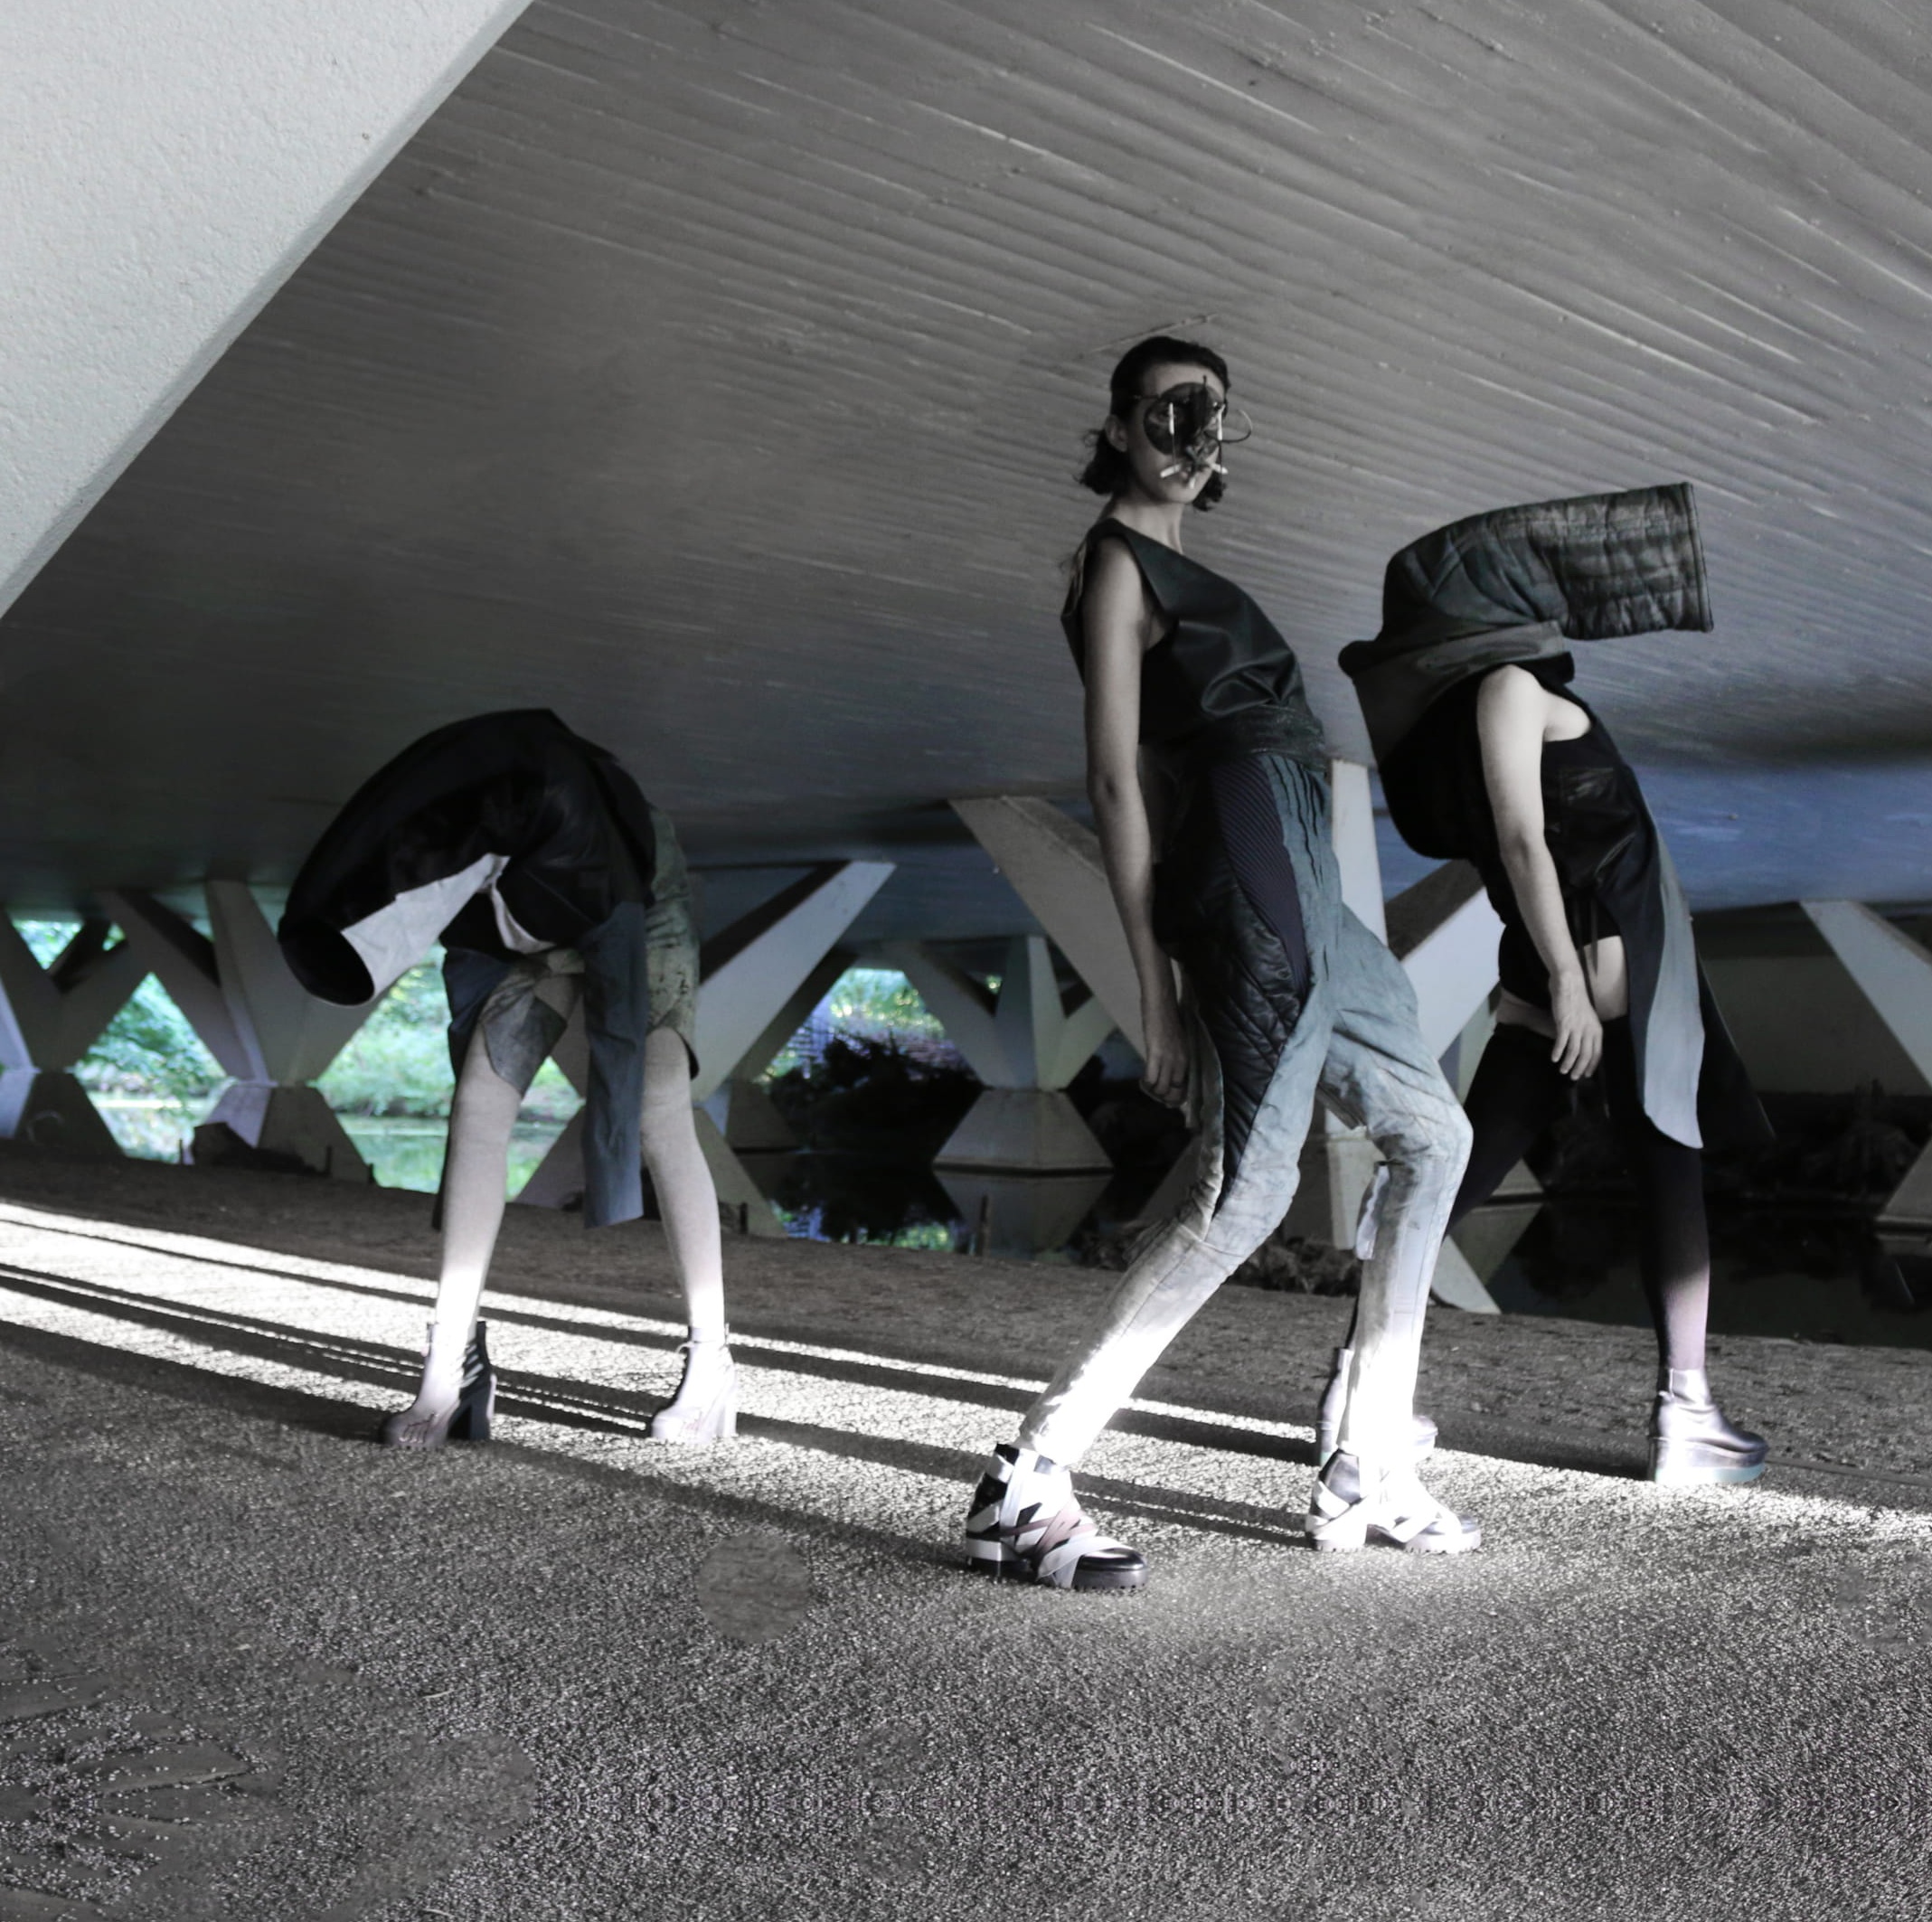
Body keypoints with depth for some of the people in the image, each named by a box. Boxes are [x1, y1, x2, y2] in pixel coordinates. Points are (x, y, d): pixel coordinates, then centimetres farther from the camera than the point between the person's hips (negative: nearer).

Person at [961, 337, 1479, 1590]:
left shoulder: (1173, 568, 25)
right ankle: (1025, 1489, -15)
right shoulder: (1119, 563, -2)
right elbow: (1115, 778, -10)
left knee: (1433, 1137, 15)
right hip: (1252, 865, -10)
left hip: (1304, 890, 10)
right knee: (1248, 1192, -17)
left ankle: (1367, 1475, 18)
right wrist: (1158, 985, -16)